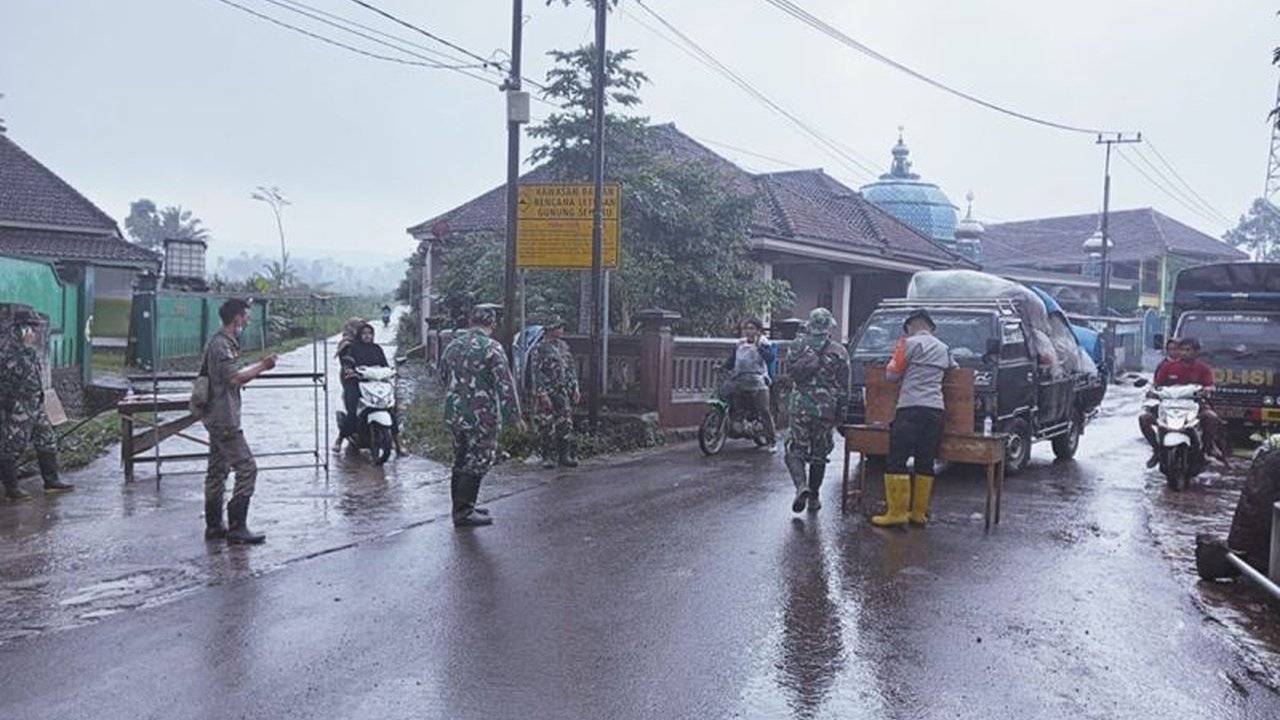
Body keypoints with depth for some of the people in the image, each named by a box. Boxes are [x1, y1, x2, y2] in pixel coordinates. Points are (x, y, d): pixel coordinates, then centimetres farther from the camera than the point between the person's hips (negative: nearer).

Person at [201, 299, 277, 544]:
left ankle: (214, 526, 21)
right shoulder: (221, 345, -16)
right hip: (224, 419, -11)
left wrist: (258, 369, 12)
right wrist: (261, 367, -16)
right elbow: (235, 378, -25)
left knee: (217, 470, 14)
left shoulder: (224, 343, 16)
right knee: (246, 468, -9)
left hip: (217, 418, 11)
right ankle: (237, 527, -7)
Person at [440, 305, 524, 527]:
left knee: (461, 461, 17)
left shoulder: (453, 345, 9)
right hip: (480, 415, -7)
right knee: (478, 462, 0)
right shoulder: (491, 348, -13)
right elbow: (505, 385, -15)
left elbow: (444, 376, 20)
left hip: (453, 412, 7)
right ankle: (463, 512, 1)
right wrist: (515, 416, -9)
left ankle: (461, 507, 25)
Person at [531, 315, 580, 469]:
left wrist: (575, 387, 12)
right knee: (547, 427, -1)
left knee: (566, 425, 7)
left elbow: (571, 368, 18)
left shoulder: (563, 346, 12)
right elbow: (536, 373, -13)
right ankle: (548, 457, 9)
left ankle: (565, 455, 16)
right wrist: (542, 394, -18)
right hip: (547, 394, -6)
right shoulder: (540, 348, -10)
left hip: (563, 393, 6)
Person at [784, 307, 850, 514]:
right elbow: (843, 387, -1)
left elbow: (790, 374, 9)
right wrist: (841, 411, 6)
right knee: (819, 454, 12)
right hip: (826, 409, 0)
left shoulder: (796, 346, 1)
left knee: (795, 450, 6)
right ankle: (813, 498, 17)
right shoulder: (839, 351, -2)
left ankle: (801, 486, -19)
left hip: (800, 406, 0)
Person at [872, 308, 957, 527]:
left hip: (912, 408, -7)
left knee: (897, 461, -5)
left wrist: (898, 350, 18)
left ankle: (897, 512, -10)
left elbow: (892, 374, 1)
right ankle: (919, 512, 10)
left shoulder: (911, 343, -1)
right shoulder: (944, 348, 20)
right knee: (925, 463, 8)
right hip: (936, 410, 7)